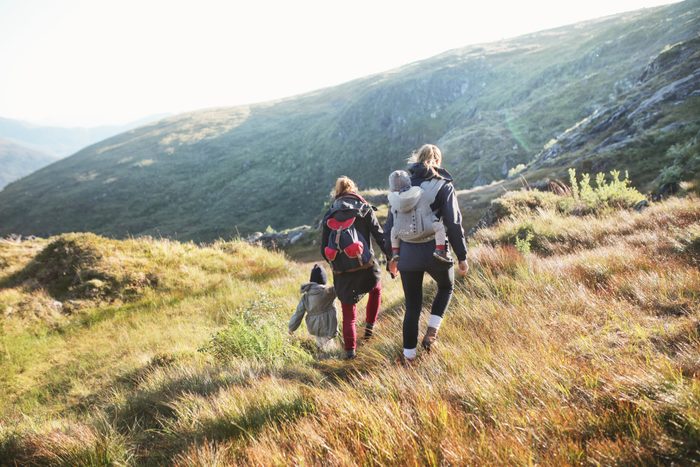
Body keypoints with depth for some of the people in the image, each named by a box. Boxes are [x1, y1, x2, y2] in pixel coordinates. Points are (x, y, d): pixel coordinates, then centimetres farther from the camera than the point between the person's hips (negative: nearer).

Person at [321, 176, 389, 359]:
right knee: (376, 288, 32)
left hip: (341, 272, 2)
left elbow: (324, 250, 7)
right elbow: (380, 236, -6)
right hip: (365, 267, -1)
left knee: (348, 312, 17)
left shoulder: (329, 216, 6)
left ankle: (350, 348, 11)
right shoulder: (364, 209, 0)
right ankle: (370, 325, 26)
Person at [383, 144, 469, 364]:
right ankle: (431, 330, 12)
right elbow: (454, 224, -9)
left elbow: (390, 224, 10)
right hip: (435, 253, -3)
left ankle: (409, 355, 18)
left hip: (408, 254, 3)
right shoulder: (443, 185, -4)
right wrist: (462, 256, -4)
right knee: (446, 287, 28)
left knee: (412, 307, 14)